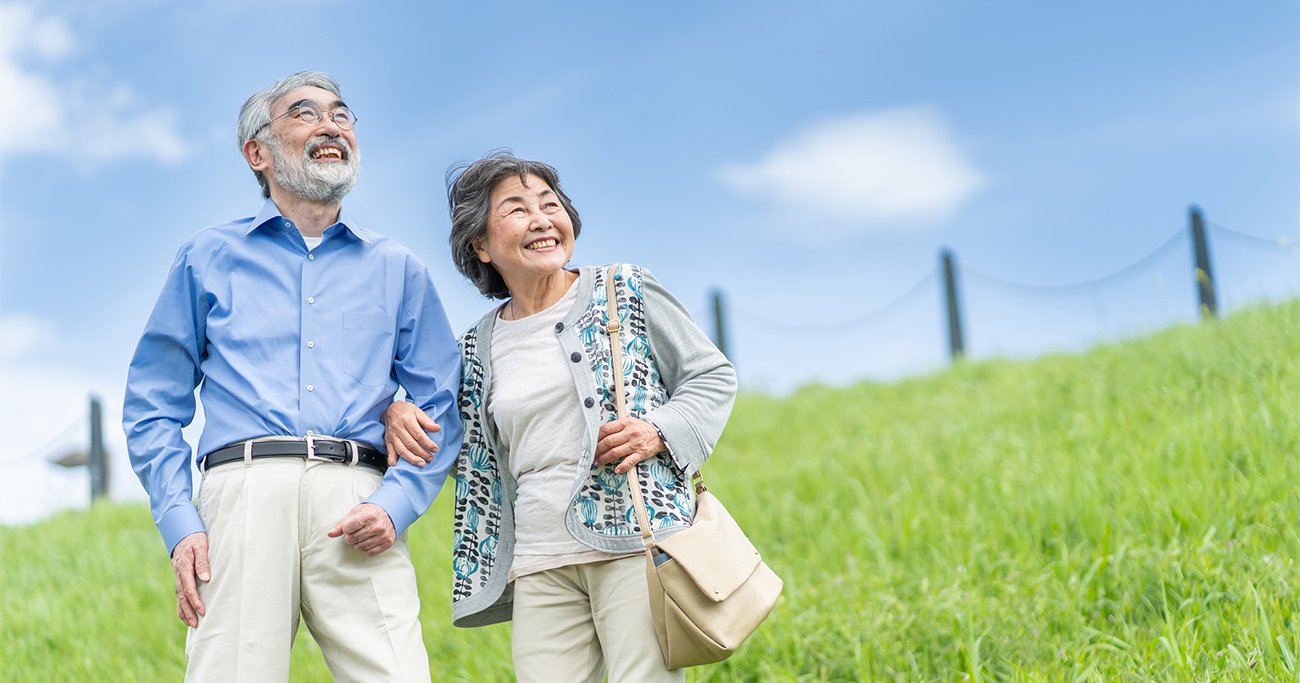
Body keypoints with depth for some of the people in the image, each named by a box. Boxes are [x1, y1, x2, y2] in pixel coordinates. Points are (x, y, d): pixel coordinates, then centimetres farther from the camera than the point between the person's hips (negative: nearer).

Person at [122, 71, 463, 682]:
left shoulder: (398, 269, 21)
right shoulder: (208, 259, 18)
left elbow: (441, 408, 15)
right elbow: (152, 406, 14)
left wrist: (395, 505, -3)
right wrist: (179, 523, 0)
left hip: (358, 501, 1)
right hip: (245, 492, -1)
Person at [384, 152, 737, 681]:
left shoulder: (627, 293, 6)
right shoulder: (479, 349, 14)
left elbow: (712, 375, 10)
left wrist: (660, 432, -9)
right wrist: (397, 412, 7)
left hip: (638, 540, -3)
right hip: (541, 565, 3)